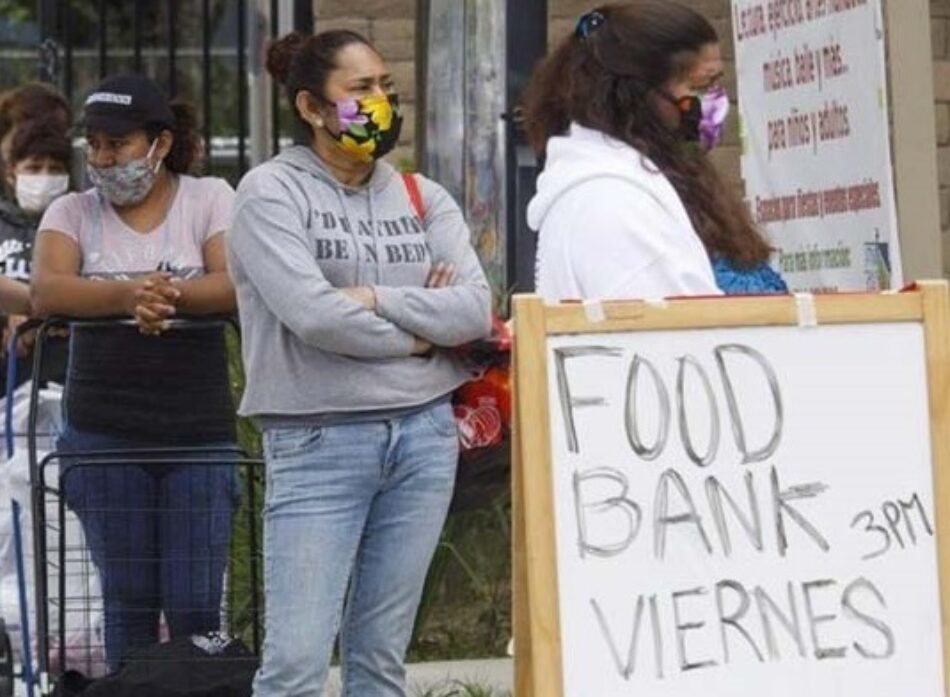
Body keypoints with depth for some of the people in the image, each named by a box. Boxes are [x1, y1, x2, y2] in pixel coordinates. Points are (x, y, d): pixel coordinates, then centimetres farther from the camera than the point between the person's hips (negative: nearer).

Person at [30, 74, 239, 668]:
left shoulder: (210, 199, 6)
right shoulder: (73, 212, 8)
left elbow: (237, 285, -10)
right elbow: (47, 292, -11)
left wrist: (169, 294, -27)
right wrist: (127, 295, -27)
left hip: (198, 435, -1)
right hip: (104, 435, 1)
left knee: (197, 607, -2)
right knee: (127, 602, 5)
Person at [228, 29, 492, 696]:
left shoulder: (423, 198, 11)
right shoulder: (272, 192, -3)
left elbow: (477, 310, 0)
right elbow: (312, 314, -15)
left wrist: (376, 300, -10)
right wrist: (419, 333, -3)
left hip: (425, 435, 5)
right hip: (318, 441, -5)